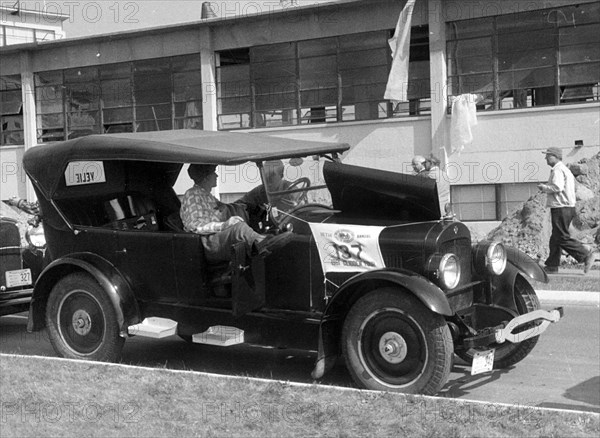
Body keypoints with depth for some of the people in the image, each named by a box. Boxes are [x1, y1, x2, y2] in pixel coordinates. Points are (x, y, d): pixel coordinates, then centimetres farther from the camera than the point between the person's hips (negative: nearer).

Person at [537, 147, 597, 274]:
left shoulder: (558, 170, -12)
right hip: (568, 207, 11)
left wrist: (544, 187, -9)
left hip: (561, 208, -11)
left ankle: (586, 255, -10)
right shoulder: (565, 169, 20)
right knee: (555, 238, 12)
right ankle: (552, 265, 15)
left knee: (563, 238, -9)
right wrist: (546, 188, 14)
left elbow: (557, 187, -24)